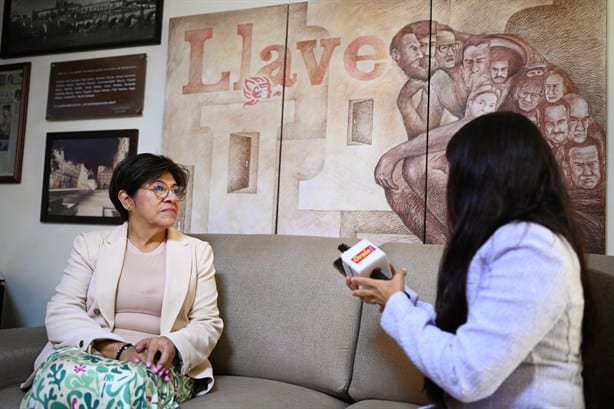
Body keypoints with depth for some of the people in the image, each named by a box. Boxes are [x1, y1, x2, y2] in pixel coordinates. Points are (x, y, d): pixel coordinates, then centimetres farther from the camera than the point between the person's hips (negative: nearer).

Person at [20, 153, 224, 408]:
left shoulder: (197, 252, 10)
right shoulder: (90, 244, 10)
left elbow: (208, 323, 6)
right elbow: (61, 311, -1)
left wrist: (172, 345, -18)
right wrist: (118, 349, -18)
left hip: (161, 365, -1)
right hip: (94, 353, 2)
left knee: (127, 382, -36)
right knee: (60, 375, -33)